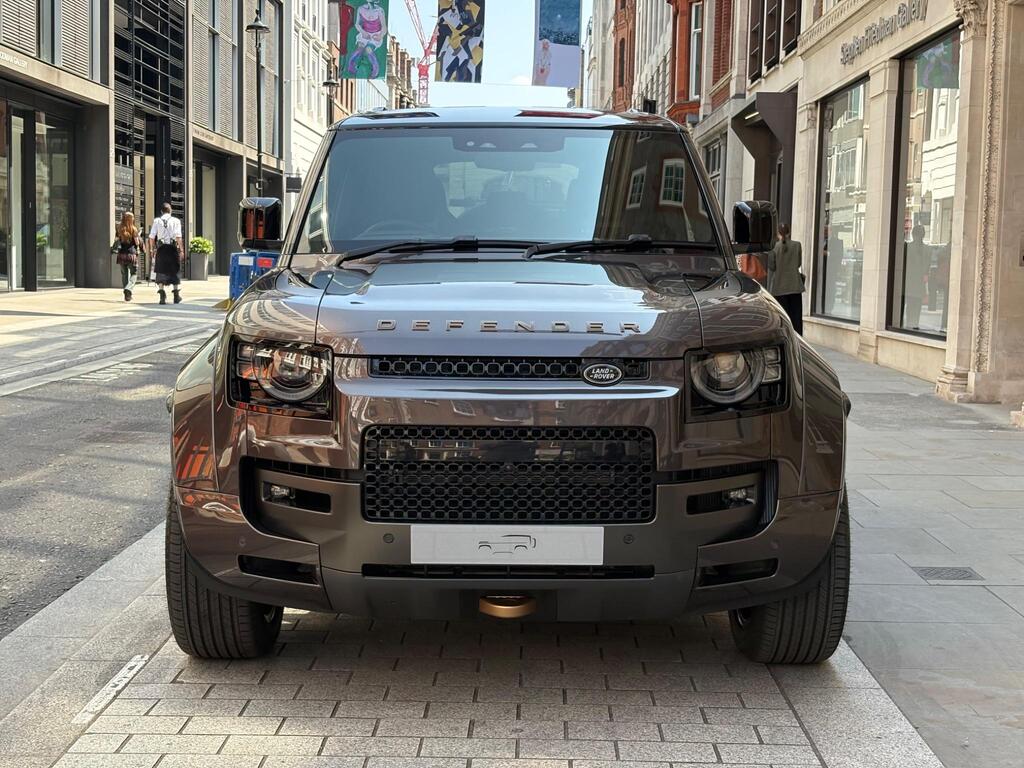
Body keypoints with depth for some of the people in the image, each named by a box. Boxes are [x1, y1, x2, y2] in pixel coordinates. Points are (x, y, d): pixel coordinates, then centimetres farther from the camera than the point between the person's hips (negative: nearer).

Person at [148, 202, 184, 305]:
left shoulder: (157, 220, 5)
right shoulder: (175, 221, 1)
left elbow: (152, 237, 1)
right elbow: (178, 236, -8)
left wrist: (152, 249, 10)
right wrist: (180, 249, -6)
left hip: (161, 248, 0)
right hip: (172, 248, 0)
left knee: (161, 272, 5)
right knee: (174, 271, 12)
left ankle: (162, 293, -8)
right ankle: (176, 295, 18)